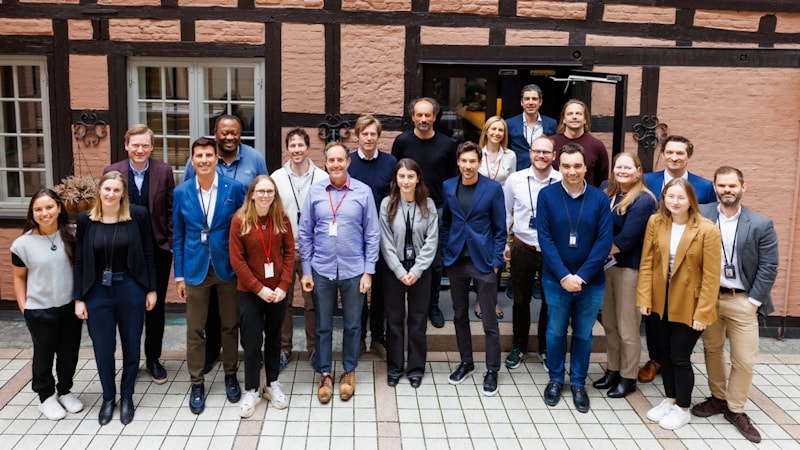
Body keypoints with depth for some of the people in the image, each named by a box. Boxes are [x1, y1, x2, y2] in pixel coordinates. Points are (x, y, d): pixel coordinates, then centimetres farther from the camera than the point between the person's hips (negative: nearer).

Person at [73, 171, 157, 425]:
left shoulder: (138, 215, -7)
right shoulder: (85, 219, -3)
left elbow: (148, 254, -1)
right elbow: (79, 261, 1)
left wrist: (151, 289, -1)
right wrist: (78, 298, -1)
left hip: (130, 289, -1)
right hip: (97, 291, 1)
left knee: (131, 345, 11)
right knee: (102, 348, 9)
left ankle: (127, 396, 30)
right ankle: (108, 397, 30)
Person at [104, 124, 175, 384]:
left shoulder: (164, 171, -2)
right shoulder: (111, 172, -2)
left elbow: (171, 210, 0)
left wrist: (171, 243, -5)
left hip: (158, 250, 0)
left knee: (156, 306, 11)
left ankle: (153, 359, 26)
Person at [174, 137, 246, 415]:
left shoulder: (234, 189, -5)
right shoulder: (181, 192, 0)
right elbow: (178, 236, 5)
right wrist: (179, 274, 3)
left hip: (227, 267, 0)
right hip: (195, 269, 1)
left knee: (230, 325, 12)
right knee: (195, 330, 6)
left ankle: (231, 375, 30)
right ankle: (197, 383, 20)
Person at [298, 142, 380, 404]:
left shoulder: (363, 192, -4)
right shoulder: (314, 192, -1)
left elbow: (372, 235, -1)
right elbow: (305, 233, 3)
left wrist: (369, 271, -4)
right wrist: (306, 271, 0)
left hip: (353, 271, -1)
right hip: (321, 270, 1)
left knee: (352, 324, 12)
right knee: (322, 326, 11)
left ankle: (349, 371, 30)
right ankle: (325, 372, 27)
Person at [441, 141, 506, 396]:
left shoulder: (493, 189, -6)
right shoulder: (448, 187, 3)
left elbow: (500, 228, -3)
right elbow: (445, 222, 10)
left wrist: (496, 261, -8)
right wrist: (445, 253, 4)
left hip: (483, 261, -3)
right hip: (456, 260, 4)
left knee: (489, 319, 3)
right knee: (460, 315, 14)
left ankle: (492, 370, 15)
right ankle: (466, 362, 29)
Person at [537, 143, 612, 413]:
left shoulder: (599, 198, -5)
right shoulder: (547, 195, -7)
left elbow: (604, 241, -8)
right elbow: (544, 238, -10)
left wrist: (582, 276, -15)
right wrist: (564, 276, -16)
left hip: (591, 282, 1)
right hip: (556, 280, 0)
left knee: (584, 334, 13)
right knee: (556, 332, 13)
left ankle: (578, 383, 30)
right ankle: (555, 379, 32)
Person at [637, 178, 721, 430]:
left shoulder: (707, 230, -17)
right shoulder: (655, 222, -5)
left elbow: (711, 276, -15)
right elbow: (646, 262, -2)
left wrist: (702, 312, -15)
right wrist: (644, 298, -6)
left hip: (689, 305, -4)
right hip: (662, 301, 4)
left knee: (680, 357, 3)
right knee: (665, 353, 16)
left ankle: (683, 409, 24)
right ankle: (670, 399, 36)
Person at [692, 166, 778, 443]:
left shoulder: (761, 225, -6)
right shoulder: (700, 216, -4)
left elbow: (768, 268, -4)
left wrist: (753, 302, -7)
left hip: (742, 300, -1)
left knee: (745, 360, 2)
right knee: (712, 351, 15)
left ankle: (735, 409, 19)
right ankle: (718, 398, 32)